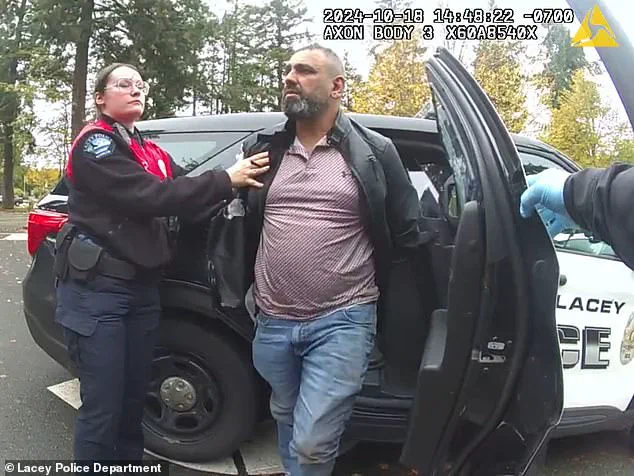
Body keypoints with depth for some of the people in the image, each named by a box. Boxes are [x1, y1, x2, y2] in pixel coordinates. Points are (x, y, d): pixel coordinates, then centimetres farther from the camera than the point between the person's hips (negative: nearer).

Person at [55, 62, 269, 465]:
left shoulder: (154, 154, 15)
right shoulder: (93, 143, -7)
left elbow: (189, 201, 2)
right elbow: (147, 197, -22)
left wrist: (241, 180, -14)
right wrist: (226, 179, -22)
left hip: (143, 288, 7)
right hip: (97, 288, -6)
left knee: (134, 401, 15)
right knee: (103, 409, -1)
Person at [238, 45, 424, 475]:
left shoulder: (376, 152, -2)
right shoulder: (262, 150, 7)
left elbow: (407, 236, 4)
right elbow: (242, 225, 19)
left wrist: (378, 288, 6)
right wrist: (251, 286, 18)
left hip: (343, 321, -4)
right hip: (272, 322, 5)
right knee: (287, 424, 23)